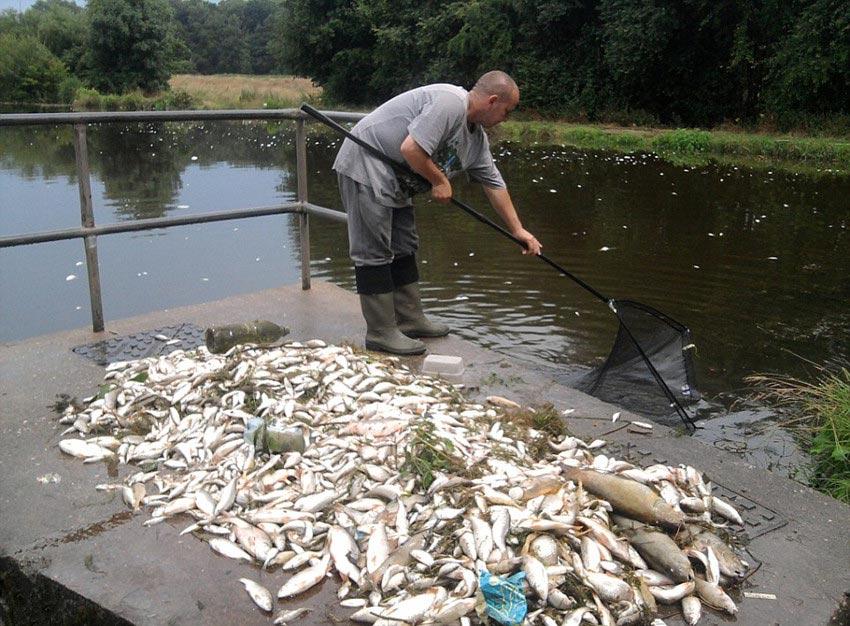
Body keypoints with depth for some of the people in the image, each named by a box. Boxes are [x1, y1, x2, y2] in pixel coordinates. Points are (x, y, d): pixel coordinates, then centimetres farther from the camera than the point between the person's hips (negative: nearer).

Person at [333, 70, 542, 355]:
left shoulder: (477, 138, 10)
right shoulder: (450, 102, -21)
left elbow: (494, 184, 16)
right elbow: (411, 149, -29)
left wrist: (519, 230, 17)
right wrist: (440, 181, -13)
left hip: (393, 180, 11)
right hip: (364, 165, -11)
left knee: (404, 248, 14)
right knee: (375, 252, -7)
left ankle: (411, 321, 23)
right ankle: (381, 333, -2)